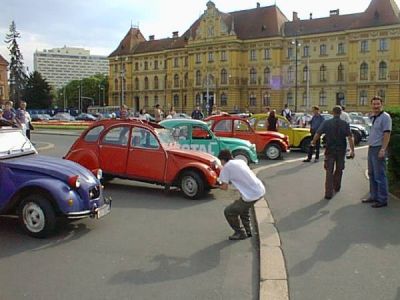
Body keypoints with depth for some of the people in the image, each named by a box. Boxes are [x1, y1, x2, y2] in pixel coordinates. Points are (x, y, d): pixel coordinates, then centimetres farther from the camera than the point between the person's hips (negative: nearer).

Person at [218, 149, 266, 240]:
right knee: (243, 206, 35)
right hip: (261, 190, 8)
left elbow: (225, 187, -4)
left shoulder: (226, 167, -3)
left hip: (251, 196, -8)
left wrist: (220, 186, 18)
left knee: (228, 212, 10)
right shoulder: (241, 161, 17)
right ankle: (248, 231, 39)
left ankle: (240, 233, 21)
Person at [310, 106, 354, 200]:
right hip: (341, 150, 1)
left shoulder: (326, 123, -6)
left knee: (329, 172, 2)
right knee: (339, 170, 20)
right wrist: (352, 150, -9)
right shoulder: (345, 124, -4)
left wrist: (313, 142, 9)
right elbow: (350, 138, -11)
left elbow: (317, 134, -9)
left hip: (330, 150, -1)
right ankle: (336, 187, 37)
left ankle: (329, 193, -5)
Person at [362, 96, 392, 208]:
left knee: (380, 176, -5)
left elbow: (387, 134, -18)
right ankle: (373, 196, 25)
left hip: (379, 149, -9)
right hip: (371, 148, 9)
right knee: (372, 174, 15)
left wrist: (383, 149, -24)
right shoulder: (373, 117, 14)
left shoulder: (385, 117, -11)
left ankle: (382, 200, 1)